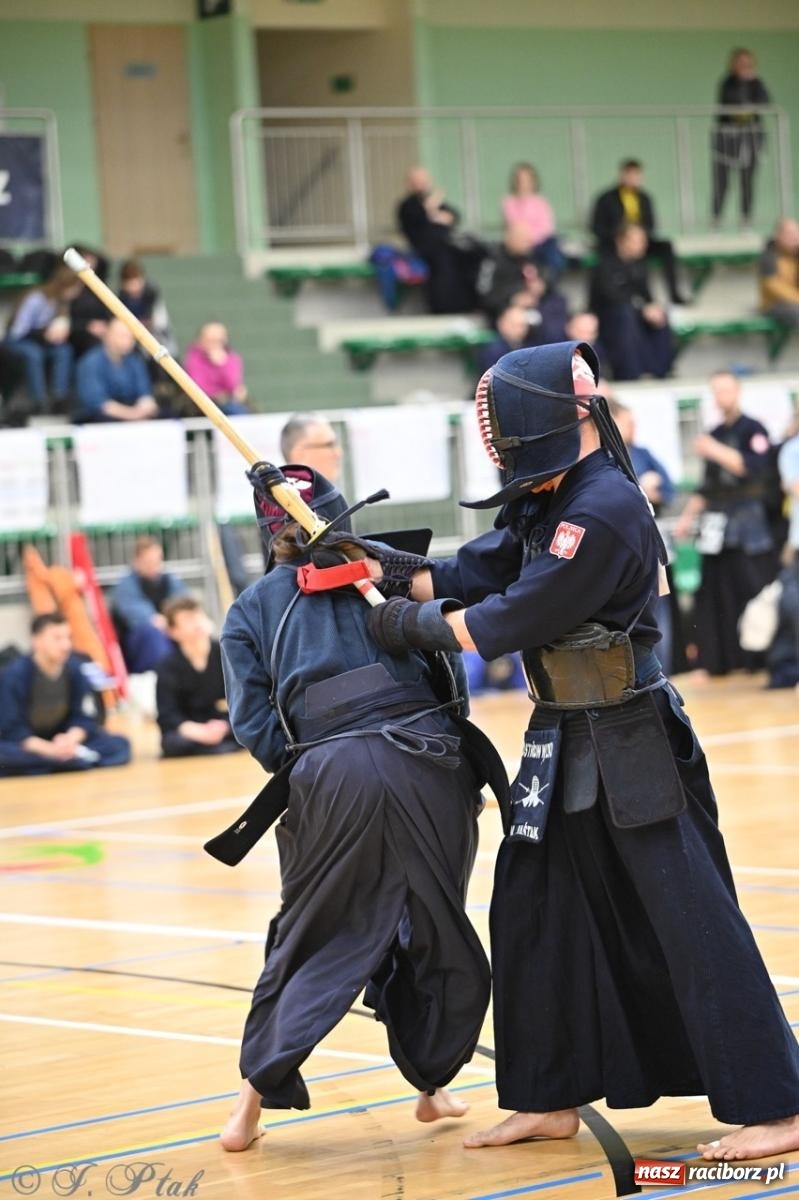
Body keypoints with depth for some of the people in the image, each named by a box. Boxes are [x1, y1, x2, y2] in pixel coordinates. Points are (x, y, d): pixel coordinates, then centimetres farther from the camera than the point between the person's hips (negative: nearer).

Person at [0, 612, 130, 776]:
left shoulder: (75, 670, -7)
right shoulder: (15, 675, -19)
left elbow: (85, 718, -5)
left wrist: (71, 739, -27)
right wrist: (48, 749, -33)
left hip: (60, 742, 4)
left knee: (119, 744, -13)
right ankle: (76, 758, -37)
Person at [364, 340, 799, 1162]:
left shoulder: (603, 510, -22)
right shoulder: (548, 503, 8)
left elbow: (510, 620, -20)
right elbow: (476, 572, 11)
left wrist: (417, 624, -7)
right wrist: (384, 574, -1)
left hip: (633, 746, -10)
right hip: (566, 744, 10)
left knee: (691, 921, -7)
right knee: (535, 911, 14)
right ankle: (552, 1098, 25)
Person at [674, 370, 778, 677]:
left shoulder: (752, 430, -2)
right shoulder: (714, 435, 18)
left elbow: (756, 467, -18)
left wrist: (717, 452, -21)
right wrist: (688, 516, 16)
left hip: (749, 526, -7)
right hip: (717, 526, 7)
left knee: (754, 589, -10)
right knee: (716, 594, 6)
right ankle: (719, 660, 11)